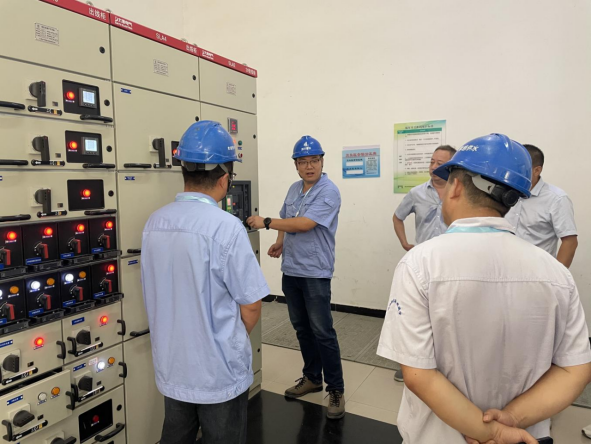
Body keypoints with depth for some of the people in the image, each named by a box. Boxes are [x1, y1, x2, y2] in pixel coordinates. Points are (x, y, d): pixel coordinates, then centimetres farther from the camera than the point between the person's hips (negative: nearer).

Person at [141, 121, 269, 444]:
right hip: (219, 372, -5)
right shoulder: (226, 227, -23)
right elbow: (251, 308, -16)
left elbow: (160, 296, 8)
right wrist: (231, 343, 4)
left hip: (170, 367, 6)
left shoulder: (154, 223, -3)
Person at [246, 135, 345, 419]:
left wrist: (266, 223, -16)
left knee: (322, 332, -3)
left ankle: (336, 390, 11)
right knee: (301, 328, 16)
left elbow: (304, 224, -22)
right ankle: (312, 378, 32)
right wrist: (280, 243, 4)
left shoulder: (328, 192, -13)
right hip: (290, 269, 8)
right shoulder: (294, 189, 11)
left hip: (315, 272, -7)